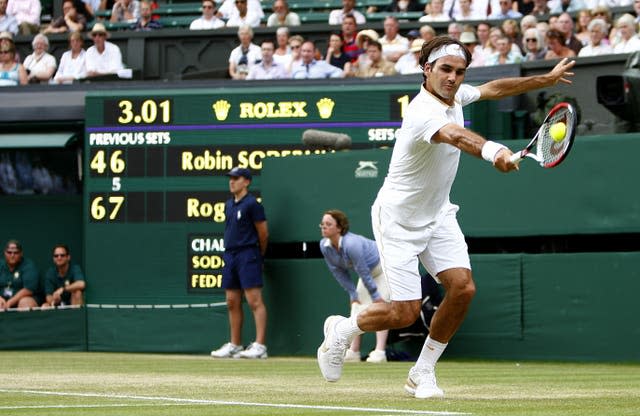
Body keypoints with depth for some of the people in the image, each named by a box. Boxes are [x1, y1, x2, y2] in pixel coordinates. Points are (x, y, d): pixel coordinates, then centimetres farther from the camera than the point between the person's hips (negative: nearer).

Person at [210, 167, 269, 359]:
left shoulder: (252, 204, -8)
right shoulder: (229, 205, 16)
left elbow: (263, 233, -5)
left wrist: (258, 255, 6)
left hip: (248, 255, -8)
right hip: (230, 255, 8)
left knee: (254, 300, -12)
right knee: (232, 302, 9)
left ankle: (260, 346, -17)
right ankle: (234, 345, 15)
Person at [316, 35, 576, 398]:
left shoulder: (454, 94, -4)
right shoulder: (424, 112, -31)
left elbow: (493, 89, 18)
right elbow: (455, 135, -54)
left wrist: (545, 79, 19)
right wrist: (492, 151, -74)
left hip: (437, 215, 8)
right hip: (399, 218, -8)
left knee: (462, 287, -10)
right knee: (405, 313, -10)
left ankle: (422, 373, 6)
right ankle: (342, 330, 22)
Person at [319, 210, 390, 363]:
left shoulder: (351, 244, -40)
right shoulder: (324, 246, -15)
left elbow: (363, 272, -32)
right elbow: (340, 273, -4)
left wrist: (375, 296, -24)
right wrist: (353, 294, -2)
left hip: (382, 269, -8)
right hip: (367, 271, 8)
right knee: (357, 306, 4)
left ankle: (379, 352, -24)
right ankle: (353, 351, 8)